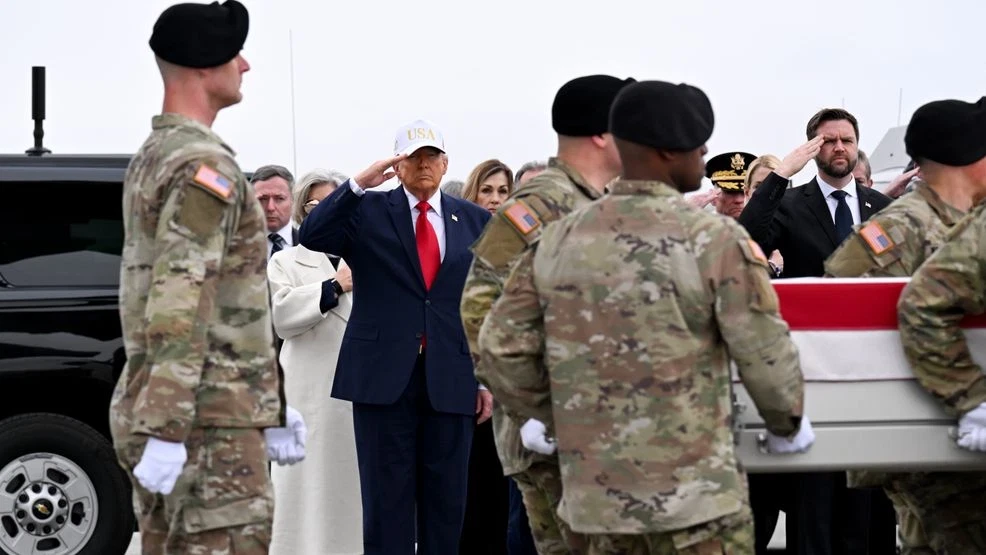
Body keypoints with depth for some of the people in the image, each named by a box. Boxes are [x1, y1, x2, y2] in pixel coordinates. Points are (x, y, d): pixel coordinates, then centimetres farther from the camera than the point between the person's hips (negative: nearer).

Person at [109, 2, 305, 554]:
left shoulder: (153, 157, 18)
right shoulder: (205, 164, -14)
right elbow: (180, 305, -22)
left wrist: (272, 407, 23)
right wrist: (165, 429, -26)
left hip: (159, 408, 10)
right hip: (207, 421, -10)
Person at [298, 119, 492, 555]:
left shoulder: (474, 221, 10)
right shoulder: (367, 212, 5)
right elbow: (312, 236, -12)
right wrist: (359, 184, -19)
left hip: (451, 380, 2)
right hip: (384, 374, -2)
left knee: (446, 502, 7)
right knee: (386, 500, 1)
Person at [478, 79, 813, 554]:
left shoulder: (558, 240, 3)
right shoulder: (714, 239, -11)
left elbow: (501, 350, 4)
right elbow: (766, 356, -7)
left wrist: (552, 415, 20)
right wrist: (787, 426, 12)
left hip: (594, 490, 5)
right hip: (692, 488, -5)